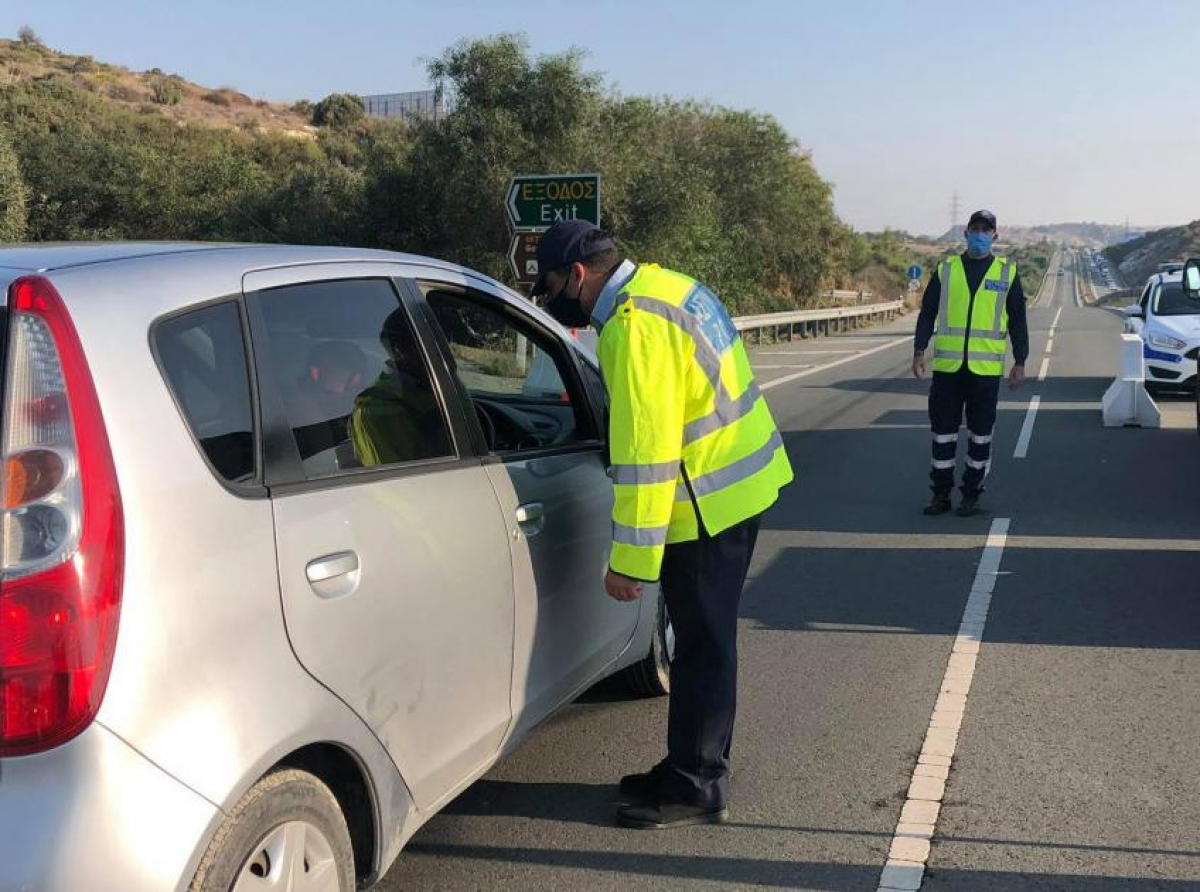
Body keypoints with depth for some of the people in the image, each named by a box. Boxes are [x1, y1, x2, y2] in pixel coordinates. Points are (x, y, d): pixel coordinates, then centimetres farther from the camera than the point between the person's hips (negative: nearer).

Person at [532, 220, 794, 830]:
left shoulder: (634, 326, -22)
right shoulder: (669, 286, 8)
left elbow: (645, 452, -25)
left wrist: (630, 561, -20)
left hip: (708, 502, -10)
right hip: (743, 480, 10)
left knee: (703, 643, 2)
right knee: (704, 638, 18)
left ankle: (696, 787, 15)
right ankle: (691, 769, 31)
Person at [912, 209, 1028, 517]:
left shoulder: (1007, 272, 5)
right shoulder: (946, 269, 7)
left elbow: (1018, 321, 7)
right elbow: (927, 313, 9)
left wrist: (1020, 363, 2)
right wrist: (919, 352, 0)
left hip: (986, 367, -1)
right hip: (947, 365, 1)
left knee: (980, 433, 5)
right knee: (943, 430, 4)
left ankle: (972, 494, 15)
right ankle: (941, 493, 13)